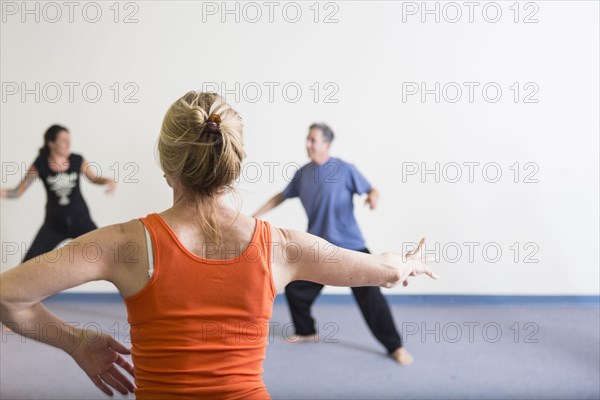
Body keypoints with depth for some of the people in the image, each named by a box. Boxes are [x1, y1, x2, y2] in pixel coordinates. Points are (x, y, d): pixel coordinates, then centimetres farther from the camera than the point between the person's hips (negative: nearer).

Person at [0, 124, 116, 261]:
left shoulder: (77, 160, -9)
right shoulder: (40, 165, -12)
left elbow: (94, 178, 9)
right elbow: (18, 192, -7)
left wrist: (109, 181, -13)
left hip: (80, 219, 1)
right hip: (54, 223, -1)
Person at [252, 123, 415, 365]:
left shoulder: (344, 169, -10)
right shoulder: (303, 173, 4)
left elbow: (371, 190, -6)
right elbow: (282, 196, 17)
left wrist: (373, 197, -30)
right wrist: (255, 215, 15)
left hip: (349, 246, -5)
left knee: (370, 295, -10)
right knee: (294, 287, 10)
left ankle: (395, 347, 0)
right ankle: (307, 332, 34)